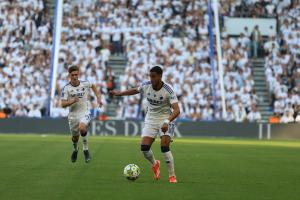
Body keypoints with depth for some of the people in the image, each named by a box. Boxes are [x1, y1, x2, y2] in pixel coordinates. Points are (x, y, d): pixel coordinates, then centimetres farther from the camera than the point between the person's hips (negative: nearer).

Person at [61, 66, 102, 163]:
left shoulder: (85, 84, -6)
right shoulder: (66, 88, -9)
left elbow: (93, 86, 18)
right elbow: (63, 104, -12)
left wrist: (98, 98, 8)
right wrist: (72, 101, -30)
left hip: (85, 112, -1)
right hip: (73, 114, 2)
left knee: (82, 128, -32)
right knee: (75, 137, 14)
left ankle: (86, 149, -13)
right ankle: (75, 149, 49)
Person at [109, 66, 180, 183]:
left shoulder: (168, 90, -22)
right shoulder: (146, 86, -9)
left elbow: (176, 110, -29)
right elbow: (135, 90, 16)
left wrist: (167, 122, -44)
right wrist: (119, 93, 22)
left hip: (165, 119, -4)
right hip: (150, 119, 4)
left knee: (164, 147, -21)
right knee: (144, 148, -8)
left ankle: (172, 176, -8)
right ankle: (155, 164, 26)